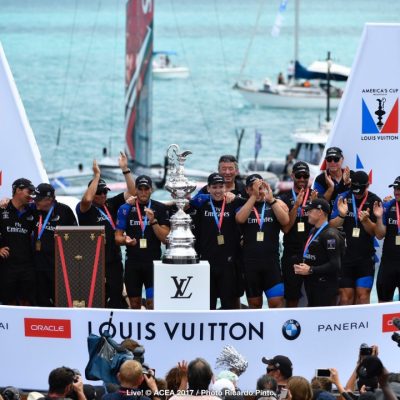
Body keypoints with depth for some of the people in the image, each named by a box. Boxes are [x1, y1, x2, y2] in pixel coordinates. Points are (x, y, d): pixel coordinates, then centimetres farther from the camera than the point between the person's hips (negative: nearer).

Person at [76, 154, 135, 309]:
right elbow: (87, 199, -25)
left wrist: (125, 169, 0)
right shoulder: (84, 209, -3)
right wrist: (97, 175, -20)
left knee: (117, 299, 6)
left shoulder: (111, 204, 13)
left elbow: (131, 192, 11)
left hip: (114, 261, 5)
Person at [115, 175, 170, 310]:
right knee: (134, 302, 7)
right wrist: (125, 240, -16)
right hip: (132, 262, 2)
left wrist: (153, 221, -16)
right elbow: (118, 237, 6)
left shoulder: (160, 208, 2)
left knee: (152, 301, -8)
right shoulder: (126, 209, 5)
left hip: (153, 262, -2)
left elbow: (165, 238, -3)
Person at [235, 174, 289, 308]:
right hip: (250, 262, 1)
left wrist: (271, 200, -20)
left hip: (271, 261, -1)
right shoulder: (244, 206, 8)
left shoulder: (276, 204, 7)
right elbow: (240, 219, -14)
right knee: (254, 304, 8)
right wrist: (253, 196, -17)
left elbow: (285, 221, -12)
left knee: (276, 301, -9)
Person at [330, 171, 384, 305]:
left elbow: (376, 233, -2)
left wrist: (366, 220, -21)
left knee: (363, 295, -5)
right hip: (344, 255, 0)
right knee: (346, 295, -4)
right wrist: (341, 215, -20)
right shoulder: (343, 198, 2)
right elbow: (331, 226, 0)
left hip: (366, 257, 0)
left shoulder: (374, 201, -1)